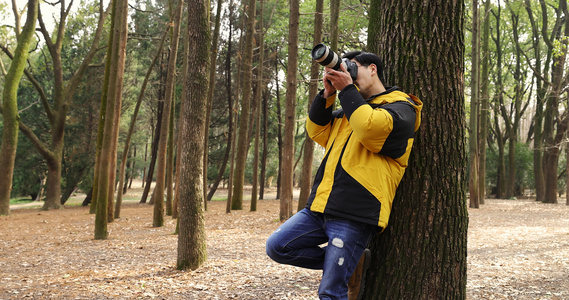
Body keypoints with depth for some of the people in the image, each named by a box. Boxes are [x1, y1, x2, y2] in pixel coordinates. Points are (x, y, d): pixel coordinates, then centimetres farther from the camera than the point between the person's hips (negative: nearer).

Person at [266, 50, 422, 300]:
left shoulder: (400, 107, -1)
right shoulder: (350, 109, 23)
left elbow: (370, 128, -21)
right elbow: (317, 132, 18)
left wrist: (346, 89, -12)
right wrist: (327, 94, 6)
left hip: (353, 214, -8)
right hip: (321, 206, 8)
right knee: (278, 246, 1)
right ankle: (352, 263, 10)